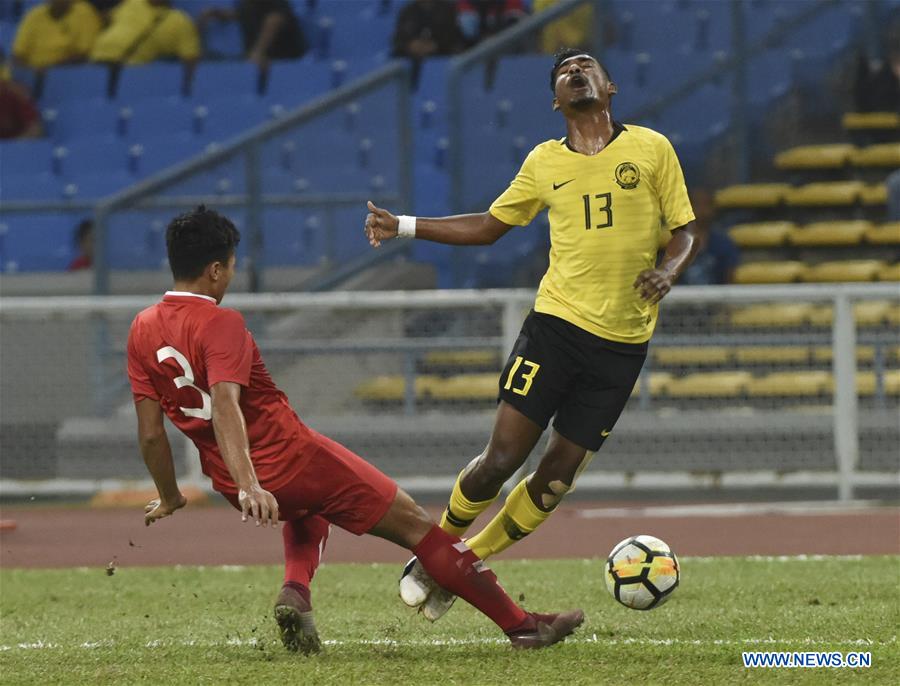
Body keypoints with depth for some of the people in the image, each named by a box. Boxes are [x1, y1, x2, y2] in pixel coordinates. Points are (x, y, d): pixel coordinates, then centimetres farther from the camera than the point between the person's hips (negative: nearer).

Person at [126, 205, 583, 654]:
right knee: (413, 524, 4)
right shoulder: (219, 324, -17)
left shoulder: (142, 330, 4)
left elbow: (150, 431, 5)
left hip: (231, 484, 7)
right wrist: (250, 486, -40)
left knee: (305, 512, 39)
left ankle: (295, 593, 8)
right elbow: (224, 406, -31)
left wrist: (168, 497, 17)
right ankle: (521, 625, 6)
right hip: (293, 457, -7)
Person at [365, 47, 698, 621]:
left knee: (557, 479, 1)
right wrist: (404, 227, 11)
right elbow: (490, 225, 18)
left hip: (623, 346, 0)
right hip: (557, 322, 0)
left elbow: (686, 232, 7)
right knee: (502, 459, -10)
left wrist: (668, 272, -15)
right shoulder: (545, 162, 7)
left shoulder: (651, 149, 3)